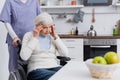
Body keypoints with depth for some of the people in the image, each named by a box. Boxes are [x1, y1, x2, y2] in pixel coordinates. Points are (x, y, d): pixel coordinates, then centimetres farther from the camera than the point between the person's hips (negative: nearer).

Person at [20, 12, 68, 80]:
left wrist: (55, 37, 0)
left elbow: (65, 54, 4)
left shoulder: (52, 36, 14)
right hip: (37, 69, -5)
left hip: (54, 67, 5)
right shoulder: (29, 35, 4)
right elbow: (24, 57, -11)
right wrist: (34, 38, -9)